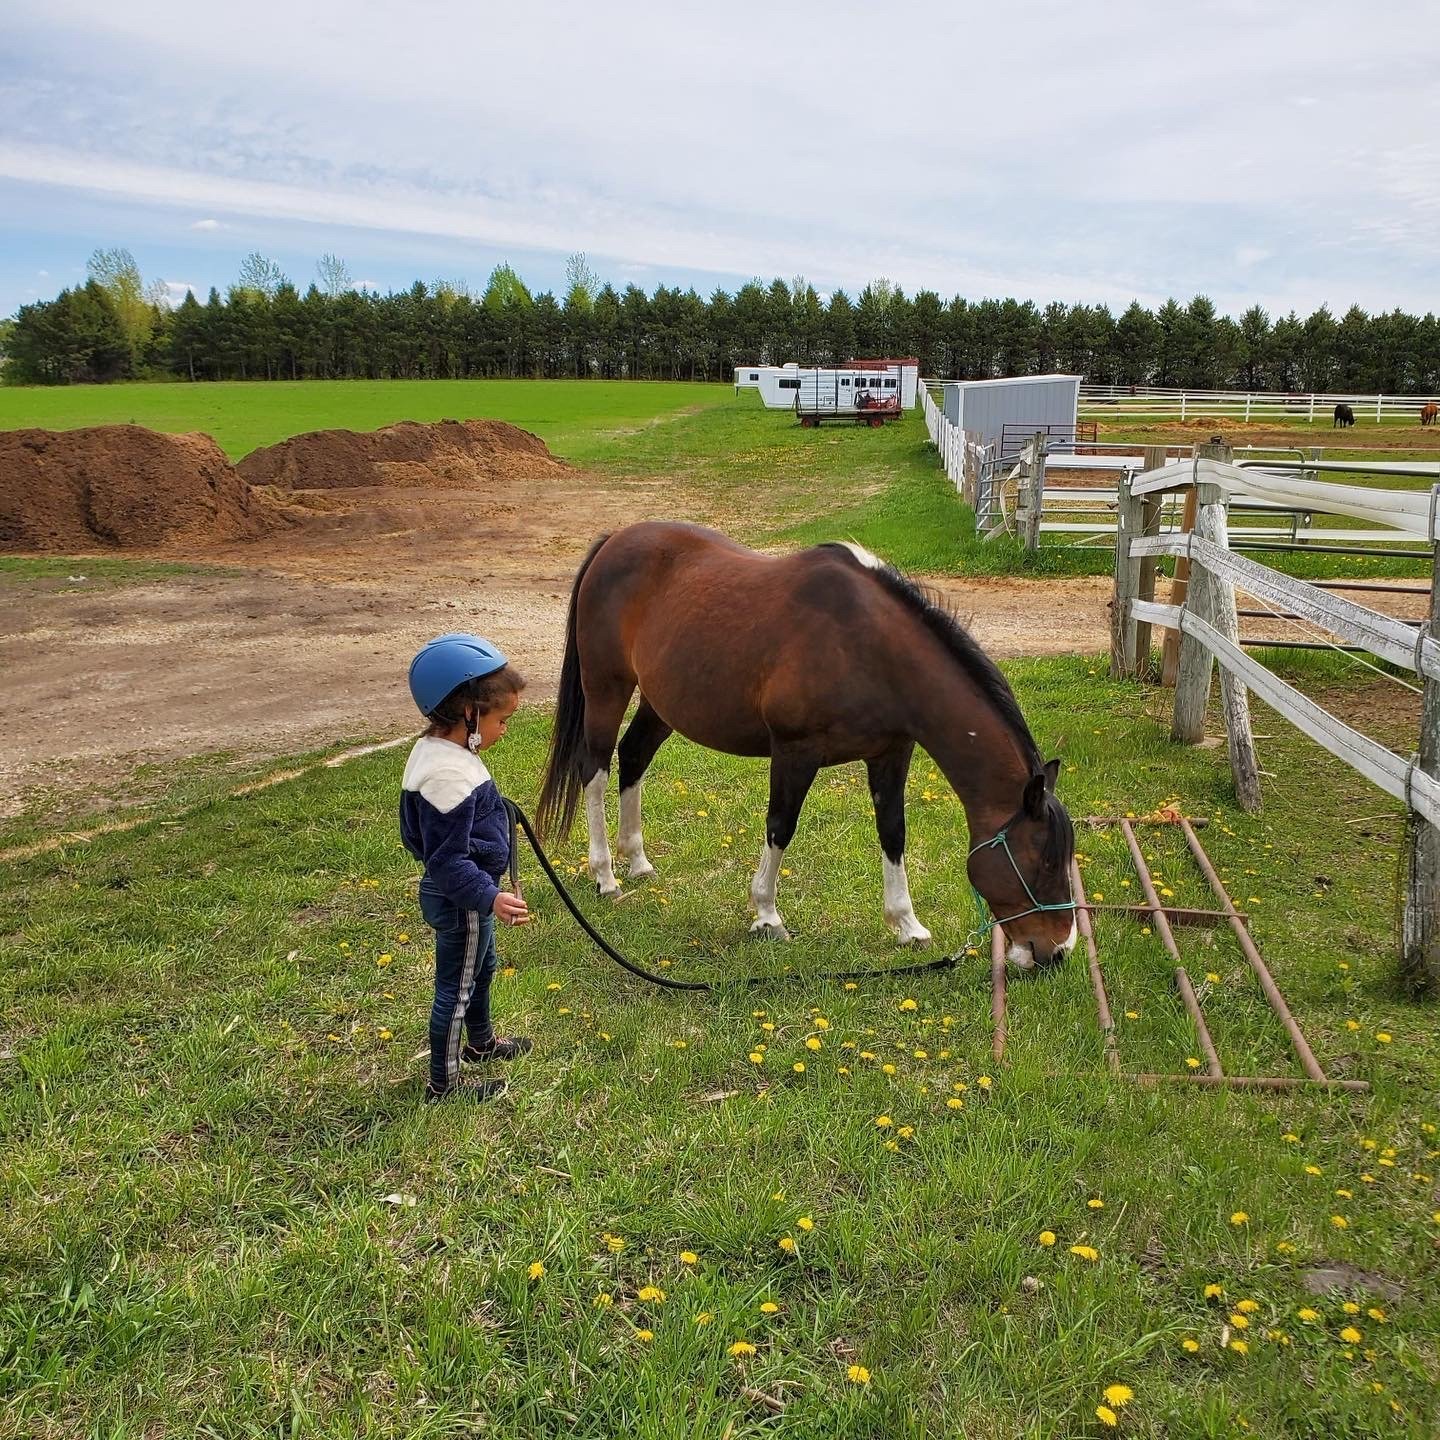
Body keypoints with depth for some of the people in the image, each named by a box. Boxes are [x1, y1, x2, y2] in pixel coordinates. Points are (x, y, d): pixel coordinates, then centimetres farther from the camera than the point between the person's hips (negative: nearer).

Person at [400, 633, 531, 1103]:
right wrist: (490, 897, -37)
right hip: (461, 901, -10)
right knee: (456, 988, 6)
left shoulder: (433, 749, 0)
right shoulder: (450, 775, -32)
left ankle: (480, 1041, 52)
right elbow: (447, 861, -30)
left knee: (481, 966, 29)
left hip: (460, 896, 10)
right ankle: (443, 1083, 23)